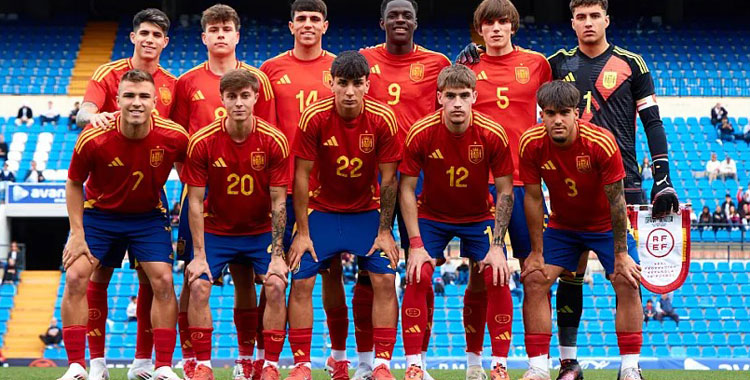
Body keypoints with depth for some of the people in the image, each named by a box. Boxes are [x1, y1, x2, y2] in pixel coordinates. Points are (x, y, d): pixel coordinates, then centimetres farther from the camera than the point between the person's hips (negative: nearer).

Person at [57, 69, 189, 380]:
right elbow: (74, 184, -7)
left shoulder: (173, 137, -22)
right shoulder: (93, 139, -25)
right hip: (99, 213, -1)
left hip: (149, 216, 1)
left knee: (163, 282, -10)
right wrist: (77, 234, -12)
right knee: (75, 278, -13)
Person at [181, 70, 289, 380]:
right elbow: (195, 202, -12)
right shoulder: (202, 141, -15)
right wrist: (199, 255, -16)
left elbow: (278, 201, -11)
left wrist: (277, 255, -16)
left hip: (261, 231, 0)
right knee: (198, 286, -17)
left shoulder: (274, 141, -15)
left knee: (275, 287, -17)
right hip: (216, 229, 0)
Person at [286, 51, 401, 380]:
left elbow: (388, 179, -8)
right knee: (301, 281, -9)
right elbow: (302, 176, -11)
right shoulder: (314, 118, -17)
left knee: (385, 279, -11)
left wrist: (385, 231, -9)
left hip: (367, 212, 0)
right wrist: (302, 232, -12)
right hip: (321, 211, 0)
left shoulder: (383, 119, -15)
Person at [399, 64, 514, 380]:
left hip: (479, 217, 0)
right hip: (431, 216, 0)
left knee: (497, 278, -15)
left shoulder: (493, 135, -21)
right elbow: (407, 189, -13)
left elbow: (505, 192, -12)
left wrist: (497, 246, -17)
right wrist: (416, 244, -19)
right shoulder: (420, 134, -21)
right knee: (418, 278, -18)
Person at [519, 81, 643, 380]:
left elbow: (616, 200, -21)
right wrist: (536, 252, -8)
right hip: (561, 226, 2)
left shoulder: (602, 142, -29)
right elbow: (533, 198, -10)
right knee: (534, 281, -10)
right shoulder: (531, 144, -21)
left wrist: (621, 254, -19)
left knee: (627, 283, -16)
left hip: (606, 226, -2)